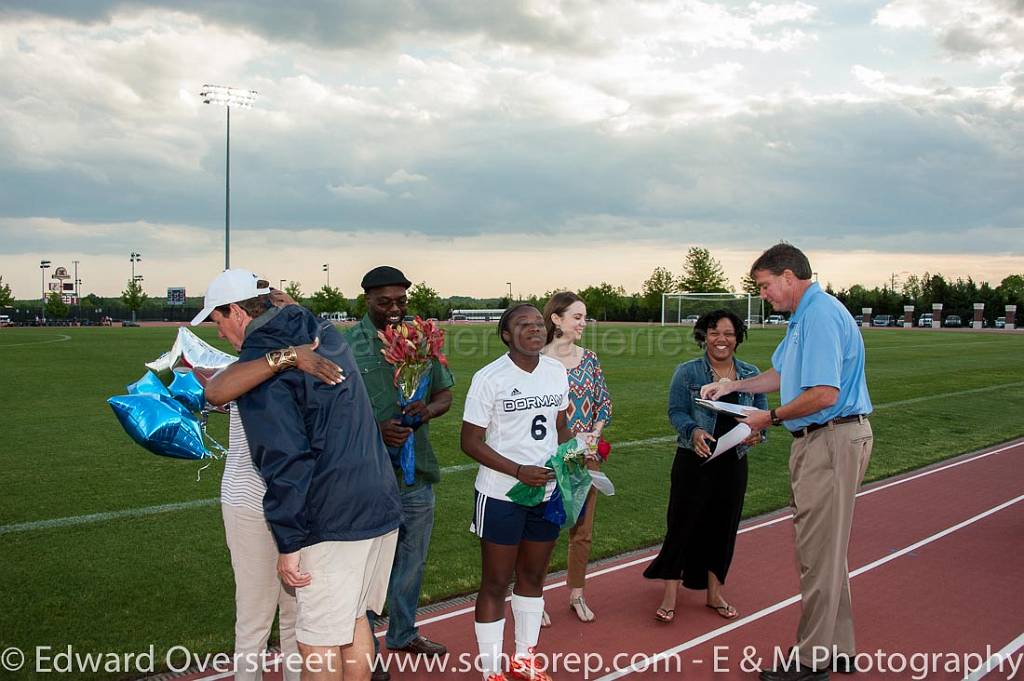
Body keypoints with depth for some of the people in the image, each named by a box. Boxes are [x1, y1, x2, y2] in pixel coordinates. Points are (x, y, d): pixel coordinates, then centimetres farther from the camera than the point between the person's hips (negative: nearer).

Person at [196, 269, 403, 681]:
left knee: (317, 641, 4)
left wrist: (288, 544, -14)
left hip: (333, 523, -8)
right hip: (382, 507, 8)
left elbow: (285, 459, -20)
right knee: (353, 617, 22)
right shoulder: (325, 334, 12)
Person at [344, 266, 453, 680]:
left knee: (412, 560, 20)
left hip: (417, 471, 6)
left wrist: (429, 409, -9)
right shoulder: (346, 346, -9)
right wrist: (376, 429, -23)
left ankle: (403, 633, 40)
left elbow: (445, 394, 13)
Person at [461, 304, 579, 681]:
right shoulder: (489, 378, -14)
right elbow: (471, 441, -13)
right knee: (495, 583, 5)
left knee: (533, 576, 18)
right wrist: (519, 472, -21)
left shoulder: (556, 371, 3)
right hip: (501, 495, -6)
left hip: (547, 491, 6)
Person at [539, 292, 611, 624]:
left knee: (583, 529, 13)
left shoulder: (589, 359, 4)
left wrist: (593, 434, -5)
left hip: (586, 456, 5)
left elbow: (604, 403, 10)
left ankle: (576, 594, 30)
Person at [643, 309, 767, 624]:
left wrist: (757, 432, -15)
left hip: (733, 463, 4)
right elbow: (676, 411, -8)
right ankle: (670, 595, 10)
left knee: (724, 527, 12)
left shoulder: (751, 374, 7)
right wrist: (694, 431, -27)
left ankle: (714, 592, 28)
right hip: (694, 461, -3)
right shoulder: (687, 372, -3)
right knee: (683, 524, -2)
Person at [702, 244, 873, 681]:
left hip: (831, 442, -11)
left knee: (819, 553, -1)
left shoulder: (820, 315, -19)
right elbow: (782, 374, 27)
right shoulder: (803, 317, 15)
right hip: (817, 442, 11)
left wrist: (772, 418, -13)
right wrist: (732, 386, 20)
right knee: (827, 551, 17)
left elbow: (824, 394, -26)